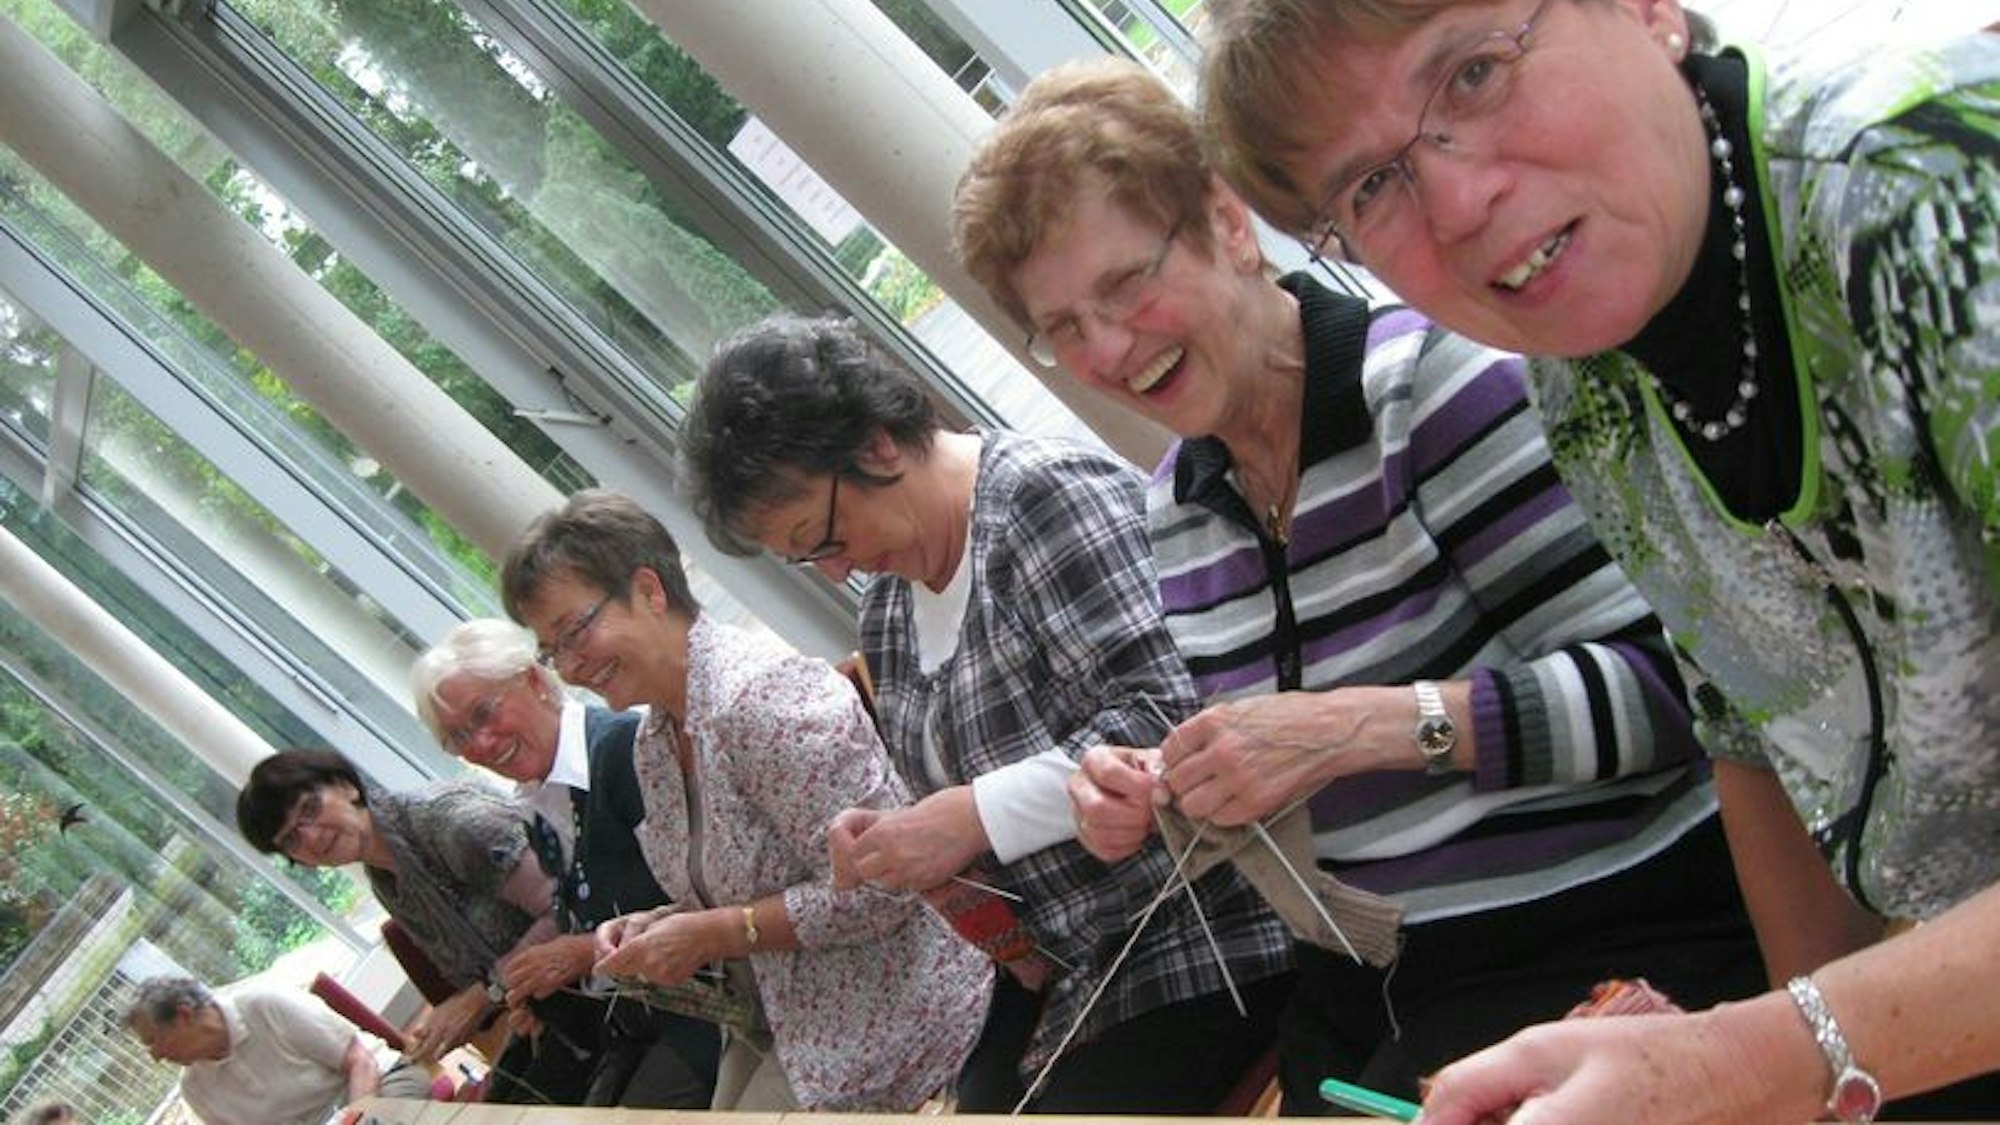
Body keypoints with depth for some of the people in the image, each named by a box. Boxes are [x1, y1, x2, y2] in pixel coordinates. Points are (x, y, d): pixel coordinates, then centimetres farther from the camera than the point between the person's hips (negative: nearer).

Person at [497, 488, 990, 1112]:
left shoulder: (759, 697, -22)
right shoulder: (654, 743, 7)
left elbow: (875, 890, -25)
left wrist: (711, 934, -20)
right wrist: (658, 928, -2)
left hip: (873, 1013, -9)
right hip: (777, 1021, 9)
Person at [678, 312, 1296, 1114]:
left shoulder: (1049, 494, -13)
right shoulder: (886, 609, 14)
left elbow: (1166, 714, -21)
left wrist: (978, 815, -19)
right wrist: (889, 843, 1)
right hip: (1057, 975, 8)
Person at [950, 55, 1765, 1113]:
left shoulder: (1430, 375, -12)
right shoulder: (1176, 506, 10)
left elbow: (1662, 682, -18)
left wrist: (1358, 726, -25)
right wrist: (1155, 796, 0)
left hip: (1606, 943, -6)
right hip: (1363, 988, 7)